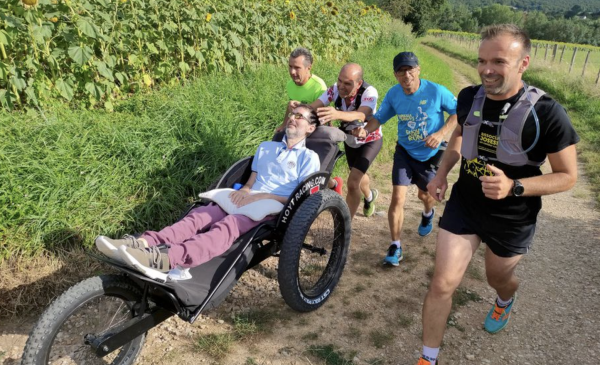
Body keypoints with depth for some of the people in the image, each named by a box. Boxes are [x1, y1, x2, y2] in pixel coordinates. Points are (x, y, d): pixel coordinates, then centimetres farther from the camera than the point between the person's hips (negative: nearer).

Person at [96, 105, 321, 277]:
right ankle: (143, 243, -41)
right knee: (198, 215, -22)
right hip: (246, 200, 6)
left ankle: (166, 259, -56)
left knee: (226, 226, -34)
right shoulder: (265, 147, 26)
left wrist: (260, 196, -13)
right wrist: (243, 191, -5)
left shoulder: (309, 157, 7)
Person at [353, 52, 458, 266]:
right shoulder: (393, 94, -12)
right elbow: (380, 117, -4)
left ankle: (427, 214, 58)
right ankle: (395, 246, 2)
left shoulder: (436, 91, -20)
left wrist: (441, 133, -25)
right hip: (405, 152, 1)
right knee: (398, 198, -10)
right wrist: (365, 130, -25)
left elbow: (458, 113, -11)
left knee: (425, 195, 18)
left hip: (430, 154, -1)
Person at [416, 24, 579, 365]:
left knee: (498, 278, 24)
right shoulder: (469, 97, -9)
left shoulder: (546, 112, -23)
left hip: (512, 219, -2)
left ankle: (506, 301, 64)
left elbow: (568, 176, -14)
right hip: (463, 205, 2)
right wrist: (442, 173, -3)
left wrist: (514, 187, -30)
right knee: (443, 283, -2)